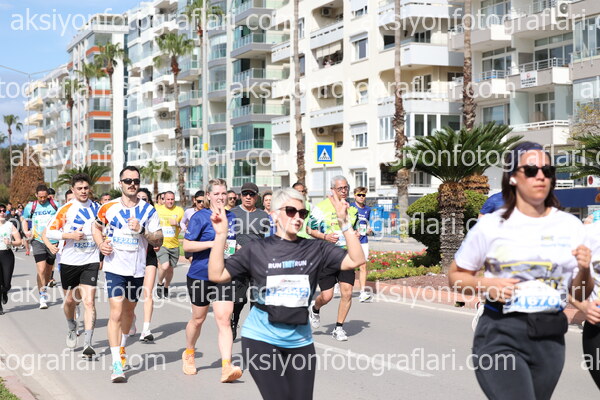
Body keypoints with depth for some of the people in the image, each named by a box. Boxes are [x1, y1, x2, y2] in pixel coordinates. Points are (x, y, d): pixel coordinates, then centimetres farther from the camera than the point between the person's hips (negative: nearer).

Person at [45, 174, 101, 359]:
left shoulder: (97, 208, 3)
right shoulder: (66, 209, -4)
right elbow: (49, 232, -5)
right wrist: (70, 235, -19)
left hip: (91, 261, 0)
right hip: (69, 261, 0)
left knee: (89, 301, -12)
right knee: (70, 300, 14)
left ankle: (87, 344, -13)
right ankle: (72, 329, 43)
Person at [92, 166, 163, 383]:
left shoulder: (148, 210, 0)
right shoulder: (109, 208, -1)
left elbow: (159, 241, -1)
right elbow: (96, 227, 17)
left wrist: (142, 230, -18)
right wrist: (101, 244, -2)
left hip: (137, 269, 2)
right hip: (115, 267, -2)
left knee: (129, 310, 17)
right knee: (116, 312, -13)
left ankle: (121, 348, 42)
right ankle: (117, 364, -15)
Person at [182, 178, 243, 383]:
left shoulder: (232, 217, 9)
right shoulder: (200, 217, -7)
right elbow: (186, 245, -13)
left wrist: (238, 249, 3)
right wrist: (212, 244, -22)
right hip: (200, 275, -3)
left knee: (224, 319, -10)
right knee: (198, 318, 13)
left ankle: (226, 367, -16)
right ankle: (189, 354, 39)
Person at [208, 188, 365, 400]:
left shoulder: (315, 249, 2)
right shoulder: (257, 249, -2)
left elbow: (356, 260, -7)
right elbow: (216, 275, -4)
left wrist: (344, 223, -16)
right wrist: (221, 235, -13)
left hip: (299, 342, 3)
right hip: (261, 339, -3)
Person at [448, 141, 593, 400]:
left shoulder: (570, 226, 4)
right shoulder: (491, 226, -5)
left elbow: (580, 295, 10)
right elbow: (456, 276, 4)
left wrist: (584, 271, -10)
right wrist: (486, 284, -14)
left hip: (550, 338, 4)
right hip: (501, 333, -4)